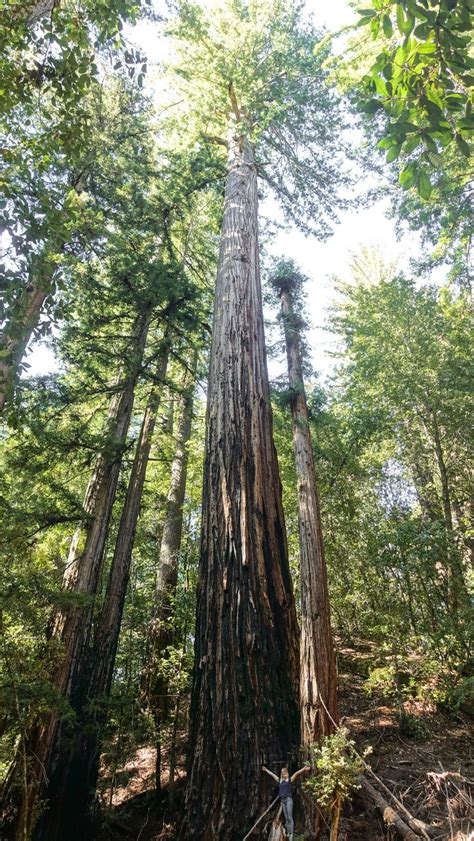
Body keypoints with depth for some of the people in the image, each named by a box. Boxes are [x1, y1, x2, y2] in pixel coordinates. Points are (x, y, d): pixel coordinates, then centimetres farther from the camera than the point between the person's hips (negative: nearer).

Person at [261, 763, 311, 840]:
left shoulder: (290, 779, 1)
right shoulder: (279, 780, 11)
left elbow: (296, 773, -11)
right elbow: (272, 774, 21)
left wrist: (304, 769, -19)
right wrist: (266, 770, 29)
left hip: (288, 799, -5)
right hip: (282, 800, 5)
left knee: (290, 817, -8)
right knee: (286, 818, 6)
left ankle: (291, 834, -8)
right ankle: (288, 833, 8)